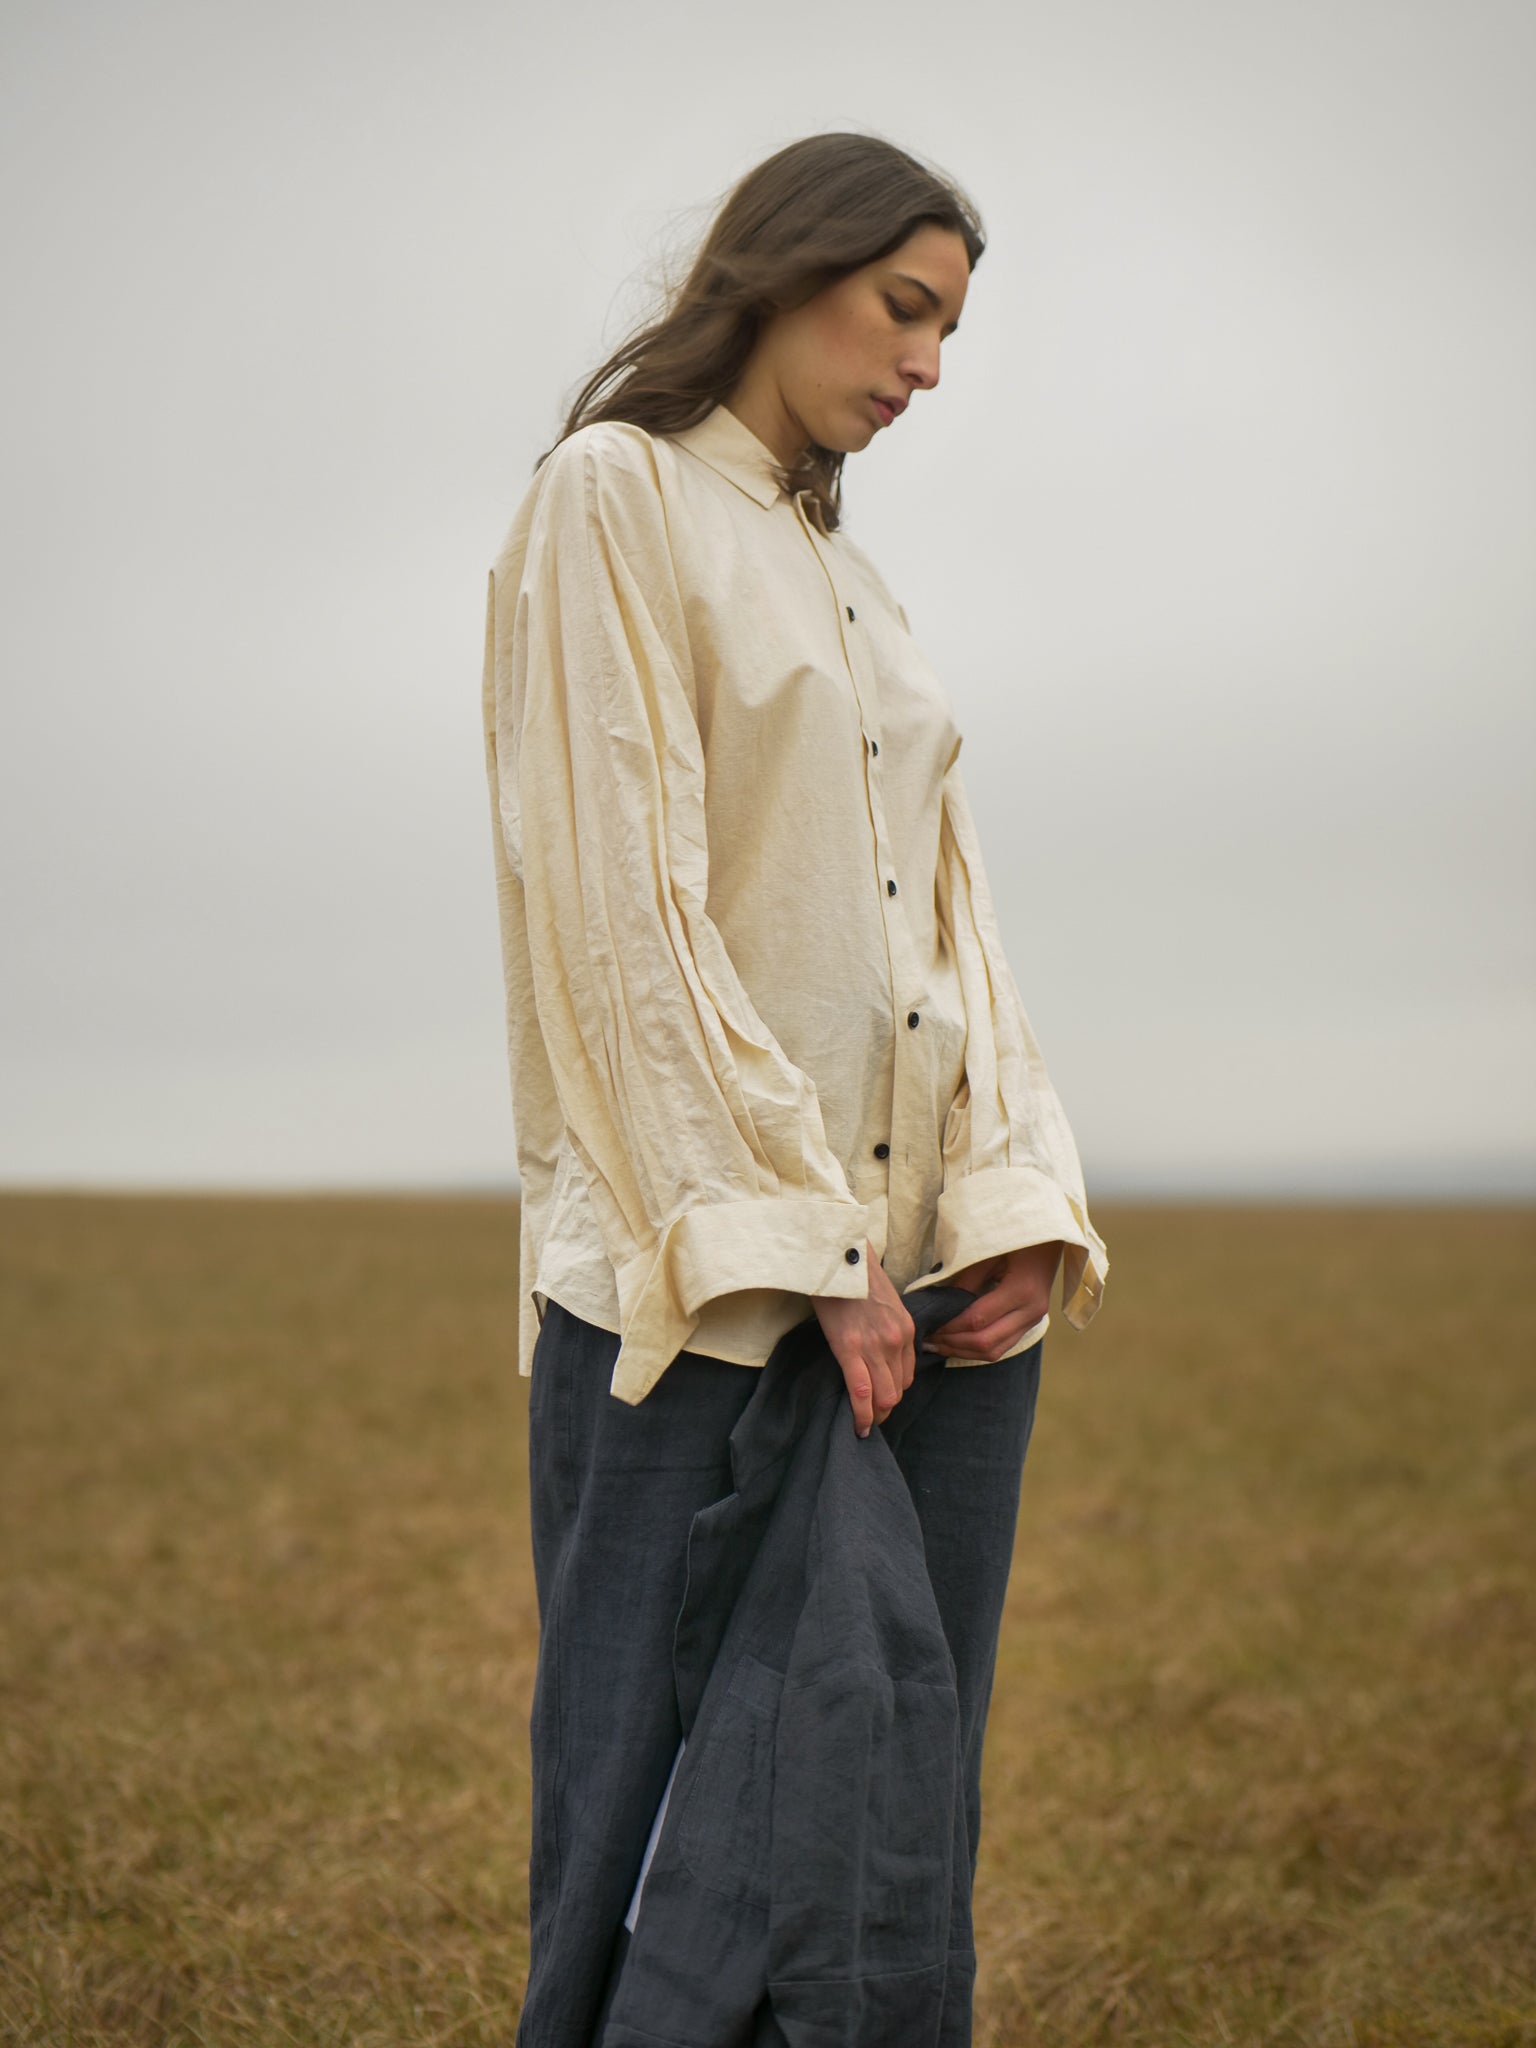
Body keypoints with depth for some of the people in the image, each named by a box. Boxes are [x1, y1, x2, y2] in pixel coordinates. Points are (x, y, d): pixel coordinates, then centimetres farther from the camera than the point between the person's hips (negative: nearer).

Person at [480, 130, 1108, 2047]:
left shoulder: (853, 572, 20)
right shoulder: (613, 496, -1)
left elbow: (943, 899, 14)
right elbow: (621, 901, -11)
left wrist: (1016, 1191, -2)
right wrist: (801, 1237, -16)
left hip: (931, 1265, 7)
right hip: (700, 1274, -7)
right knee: (648, 1820, -3)